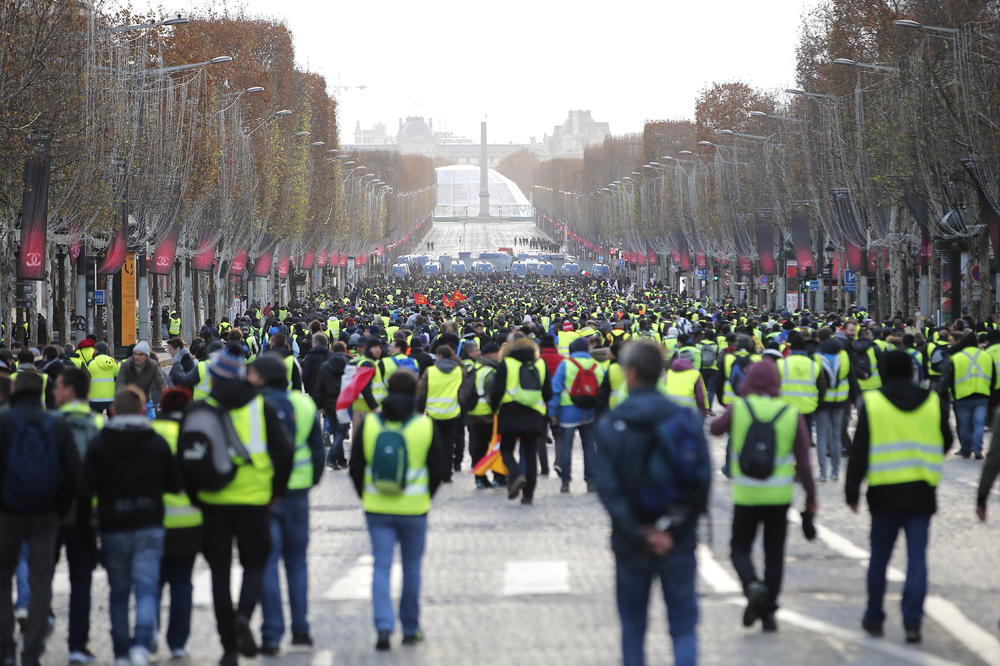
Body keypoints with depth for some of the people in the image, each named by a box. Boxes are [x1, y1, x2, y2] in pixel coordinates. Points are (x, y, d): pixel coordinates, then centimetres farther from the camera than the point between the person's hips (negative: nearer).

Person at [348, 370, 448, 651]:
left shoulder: (369, 424, -3)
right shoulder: (425, 426, -7)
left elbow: (356, 467, 1)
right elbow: (441, 467, -3)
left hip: (377, 508, 1)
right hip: (413, 508, -1)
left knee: (381, 567, 3)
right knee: (412, 567, 13)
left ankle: (384, 627, -12)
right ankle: (410, 628, 21)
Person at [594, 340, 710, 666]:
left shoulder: (610, 426, -7)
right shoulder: (686, 419, -5)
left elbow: (608, 488, -14)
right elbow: (702, 479, -10)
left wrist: (641, 532, -12)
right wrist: (673, 525, -4)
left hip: (631, 541, 0)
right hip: (679, 541, 0)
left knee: (633, 626, 13)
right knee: (683, 625, 6)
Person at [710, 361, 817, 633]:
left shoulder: (738, 409, -8)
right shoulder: (792, 414, -4)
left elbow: (715, 428, 12)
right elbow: (803, 461, -3)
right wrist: (811, 496, 5)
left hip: (746, 495, -1)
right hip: (780, 495, 1)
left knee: (740, 548, 11)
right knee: (774, 554, 12)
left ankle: (752, 585, -18)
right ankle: (768, 613, 11)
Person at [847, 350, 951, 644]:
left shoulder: (872, 403, -5)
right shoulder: (934, 402, 2)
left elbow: (859, 451, -6)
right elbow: (945, 444, 14)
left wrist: (852, 490, 0)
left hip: (885, 492, -1)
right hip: (922, 492, 1)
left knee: (879, 557, 12)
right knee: (917, 558, 2)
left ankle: (874, 619, 20)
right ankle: (912, 622, -6)